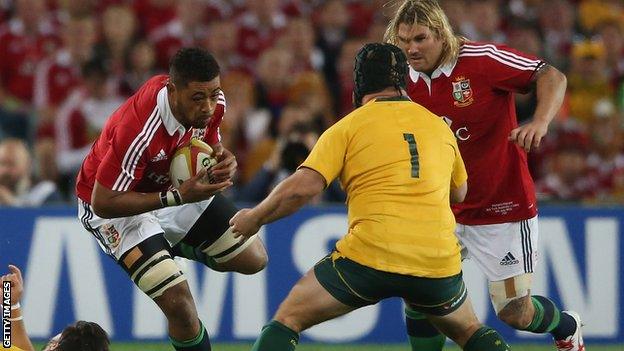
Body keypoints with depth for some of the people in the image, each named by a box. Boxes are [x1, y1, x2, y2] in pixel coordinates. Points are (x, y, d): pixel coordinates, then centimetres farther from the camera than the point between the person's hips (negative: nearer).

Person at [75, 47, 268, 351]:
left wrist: (224, 160, -20)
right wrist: (179, 197, -36)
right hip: (113, 203, -7)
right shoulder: (138, 132, -40)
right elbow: (102, 202, -32)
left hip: (175, 188, 7)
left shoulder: (213, 102, -18)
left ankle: (178, 249, 32)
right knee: (179, 303, -23)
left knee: (254, 258, 8)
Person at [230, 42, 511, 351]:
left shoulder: (347, 127, 4)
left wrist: (254, 218, 10)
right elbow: (459, 192, 30)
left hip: (371, 254, -3)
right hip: (439, 262, 3)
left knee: (288, 319, 12)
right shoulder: (439, 126, 16)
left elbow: (302, 188, -5)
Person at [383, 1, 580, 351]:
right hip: (445, 211, 5)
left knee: (516, 312, -1)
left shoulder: (482, 60, -18)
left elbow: (552, 76, -18)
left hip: (503, 206, -5)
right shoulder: (407, 82, -1)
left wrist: (540, 122, -35)